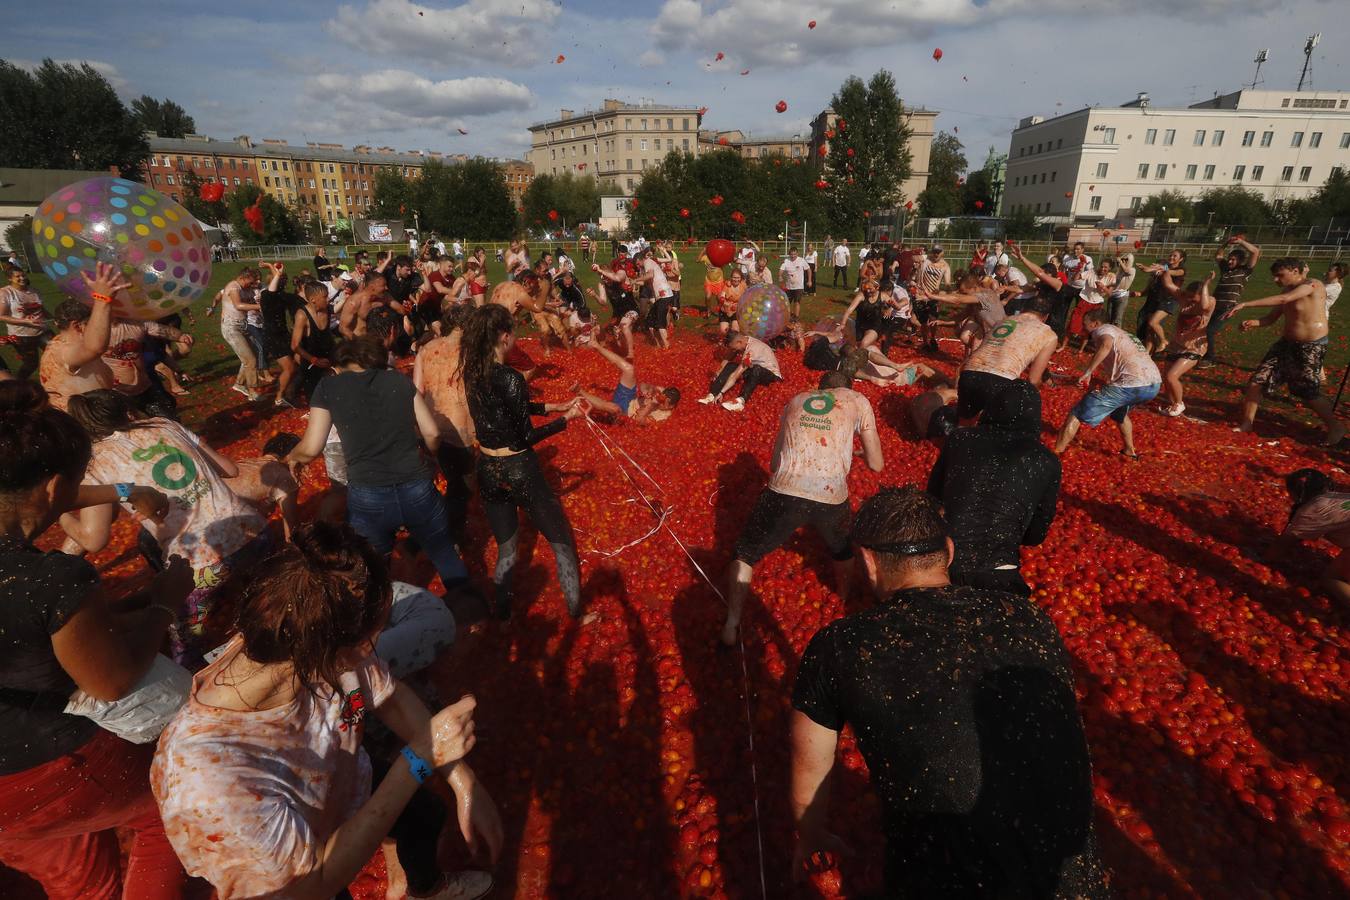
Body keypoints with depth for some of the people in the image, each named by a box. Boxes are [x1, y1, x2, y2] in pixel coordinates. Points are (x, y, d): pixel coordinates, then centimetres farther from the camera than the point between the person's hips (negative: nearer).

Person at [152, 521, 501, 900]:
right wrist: (421, 755, -35)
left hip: (346, 784, 5)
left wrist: (463, 782, -22)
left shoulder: (324, 651, -32)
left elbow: (393, 698, -13)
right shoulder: (212, 781, -44)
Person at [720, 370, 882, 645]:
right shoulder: (857, 400, 16)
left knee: (745, 555, 23)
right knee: (841, 548, 35)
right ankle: (845, 594, 60)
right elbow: (876, 464, 15)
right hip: (831, 499, 0)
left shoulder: (796, 400, 22)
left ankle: (731, 626, 21)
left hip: (784, 493, 0)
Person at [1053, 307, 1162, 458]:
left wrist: (1087, 372, -21)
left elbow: (1106, 345, -21)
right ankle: (1130, 450, 46)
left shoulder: (1102, 329, 5)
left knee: (1077, 413, -2)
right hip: (1154, 384, 9)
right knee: (1119, 410, 39)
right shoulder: (1122, 333, 33)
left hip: (1133, 384, -9)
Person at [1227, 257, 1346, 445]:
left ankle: (1336, 427, 22)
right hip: (1287, 343, 7)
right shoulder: (1288, 291, 9)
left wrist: (1245, 304, -38)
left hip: (1311, 347, -7)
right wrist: (1254, 322, -14)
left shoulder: (1313, 285, -15)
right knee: (1256, 382, -1)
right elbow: (1272, 318, 9)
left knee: (1308, 394, 0)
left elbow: (1284, 299, -32)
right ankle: (1246, 424, 9)